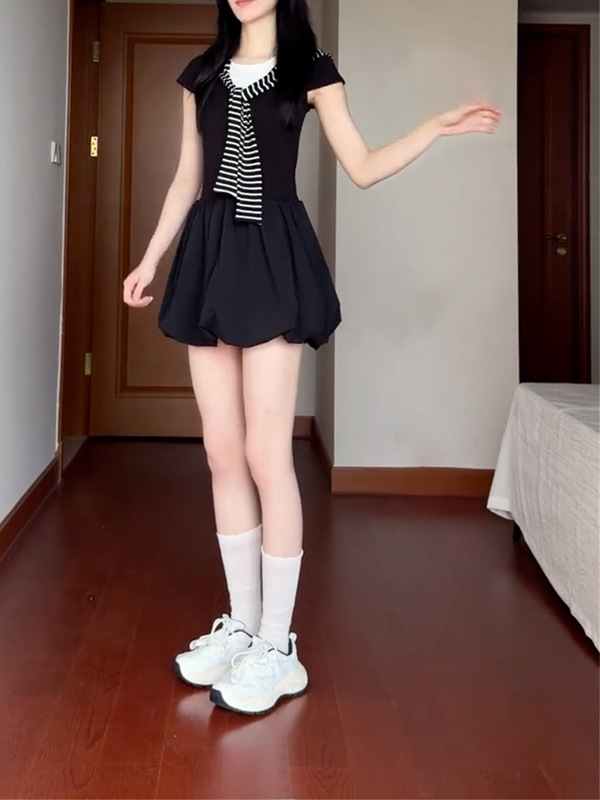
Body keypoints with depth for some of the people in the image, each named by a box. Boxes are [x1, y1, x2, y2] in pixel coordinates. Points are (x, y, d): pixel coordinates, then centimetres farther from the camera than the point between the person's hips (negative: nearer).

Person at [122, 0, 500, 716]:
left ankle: (277, 646, 2)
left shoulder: (310, 72, 4)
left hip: (274, 260, -5)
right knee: (222, 453, 3)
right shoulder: (201, 75, 16)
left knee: (266, 455, -9)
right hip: (209, 257, 5)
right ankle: (242, 623, 16)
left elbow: (363, 168, 1)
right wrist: (151, 258, 18)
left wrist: (437, 127, -10)